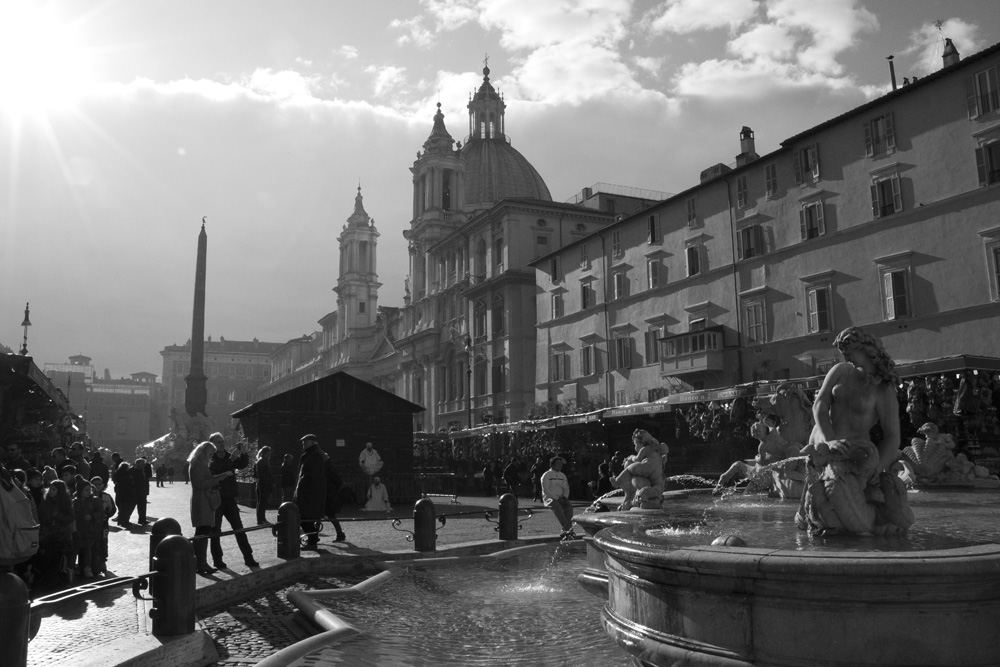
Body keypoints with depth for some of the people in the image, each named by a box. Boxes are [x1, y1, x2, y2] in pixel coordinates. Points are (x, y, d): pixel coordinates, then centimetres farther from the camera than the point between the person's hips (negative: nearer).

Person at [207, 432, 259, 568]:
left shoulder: (229, 457, 9)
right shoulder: (211, 460, -4)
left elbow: (242, 464, -4)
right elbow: (218, 471, -23)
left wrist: (242, 453, -20)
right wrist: (231, 459, -30)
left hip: (229, 499, 4)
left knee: (239, 529, 3)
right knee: (215, 531, 3)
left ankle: (248, 558, 5)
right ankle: (217, 560, 14)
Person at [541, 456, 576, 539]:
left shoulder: (563, 476, 17)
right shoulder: (546, 475, -3)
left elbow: (566, 488, 15)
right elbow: (545, 490, -10)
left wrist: (564, 497, -7)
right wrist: (557, 498, -18)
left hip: (560, 498, 5)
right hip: (549, 498, -5)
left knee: (569, 505, -26)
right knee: (557, 506, -36)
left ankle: (565, 531, -28)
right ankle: (568, 529, -40)